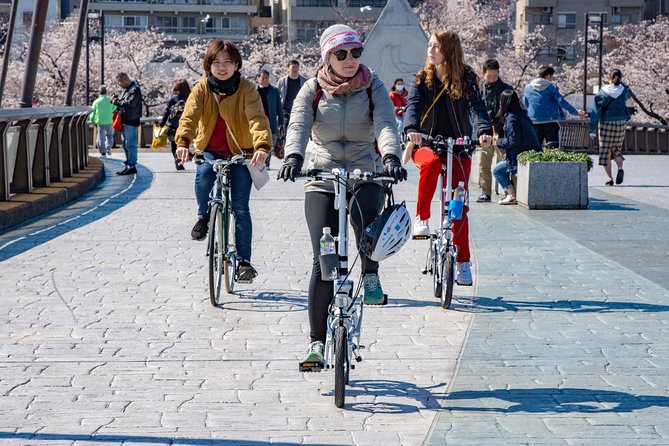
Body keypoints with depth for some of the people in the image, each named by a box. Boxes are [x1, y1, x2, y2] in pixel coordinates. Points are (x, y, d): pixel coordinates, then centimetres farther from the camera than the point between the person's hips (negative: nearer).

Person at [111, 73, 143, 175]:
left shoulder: (135, 90, -13)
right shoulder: (126, 89, 17)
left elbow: (130, 104, -24)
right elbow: (123, 103, 22)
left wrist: (117, 102, -15)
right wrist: (115, 100, 2)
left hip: (131, 122, -10)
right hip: (124, 121, 10)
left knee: (130, 145, -7)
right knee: (125, 145, 14)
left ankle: (132, 166, -4)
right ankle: (128, 165, 21)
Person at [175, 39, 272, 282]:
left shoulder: (246, 89, -10)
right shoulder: (202, 88, -4)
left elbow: (257, 118, -25)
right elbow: (190, 116, -19)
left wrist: (262, 146, -44)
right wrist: (182, 142, -39)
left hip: (240, 153, -1)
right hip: (210, 151, 2)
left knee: (240, 207, -8)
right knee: (203, 175, -32)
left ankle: (244, 260, 1)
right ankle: (204, 216, -2)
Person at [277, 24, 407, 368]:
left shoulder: (372, 87, 3)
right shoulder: (313, 91, 2)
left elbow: (385, 124, -13)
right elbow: (298, 126, -14)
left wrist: (390, 156, -34)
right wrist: (293, 157, -36)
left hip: (366, 176, 0)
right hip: (322, 181, 0)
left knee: (366, 219, -36)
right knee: (324, 260, -8)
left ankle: (370, 275, -6)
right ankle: (317, 341, 0)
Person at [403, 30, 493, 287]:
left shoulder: (466, 79, 0)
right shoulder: (422, 79, 3)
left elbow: (476, 107, -15)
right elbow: (413, 106, -13)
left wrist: (484, 130, -37)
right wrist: (411, 129, -35)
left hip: (458, 147, 0)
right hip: (426, 143, 0)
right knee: (431, 163, -37)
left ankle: (463, 263, 3)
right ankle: (421, 218, -20)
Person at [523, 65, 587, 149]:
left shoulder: (528, 88, 7)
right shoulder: (552, 87, -6)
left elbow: (525, 104, 17)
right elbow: (561, 101, -10)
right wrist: (576, 112, -5)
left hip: (534, 123, 4)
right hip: (550, 123, -4)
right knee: (553, 147, -5)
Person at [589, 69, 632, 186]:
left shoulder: (603, 93, -7)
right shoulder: (624, 91, -1)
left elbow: (596, 111, -8)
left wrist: (592, 128, -6)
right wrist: (621, 83, 18)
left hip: (605, 124, -3)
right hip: (620, 123, 3)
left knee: (605, 151, 7)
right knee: (616, 149, 17)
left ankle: (609, 178, 2)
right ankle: (620, 168, -12)